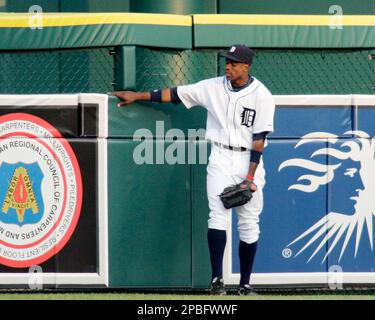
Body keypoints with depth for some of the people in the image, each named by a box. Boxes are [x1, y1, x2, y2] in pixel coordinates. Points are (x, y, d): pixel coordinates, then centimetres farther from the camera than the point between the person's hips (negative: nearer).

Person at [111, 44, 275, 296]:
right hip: (220, 159, 1)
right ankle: (217, 280, -17)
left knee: (249, 224, 1)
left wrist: (250, 176, -16)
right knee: (218, 216, -14)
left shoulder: (262, 95, -7)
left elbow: (259, 138, -10)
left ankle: (245, 285, 10)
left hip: (249, 160, -1)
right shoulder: (213, 87, 2)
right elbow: (175, 94, 8)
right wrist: (138, 96, 7)